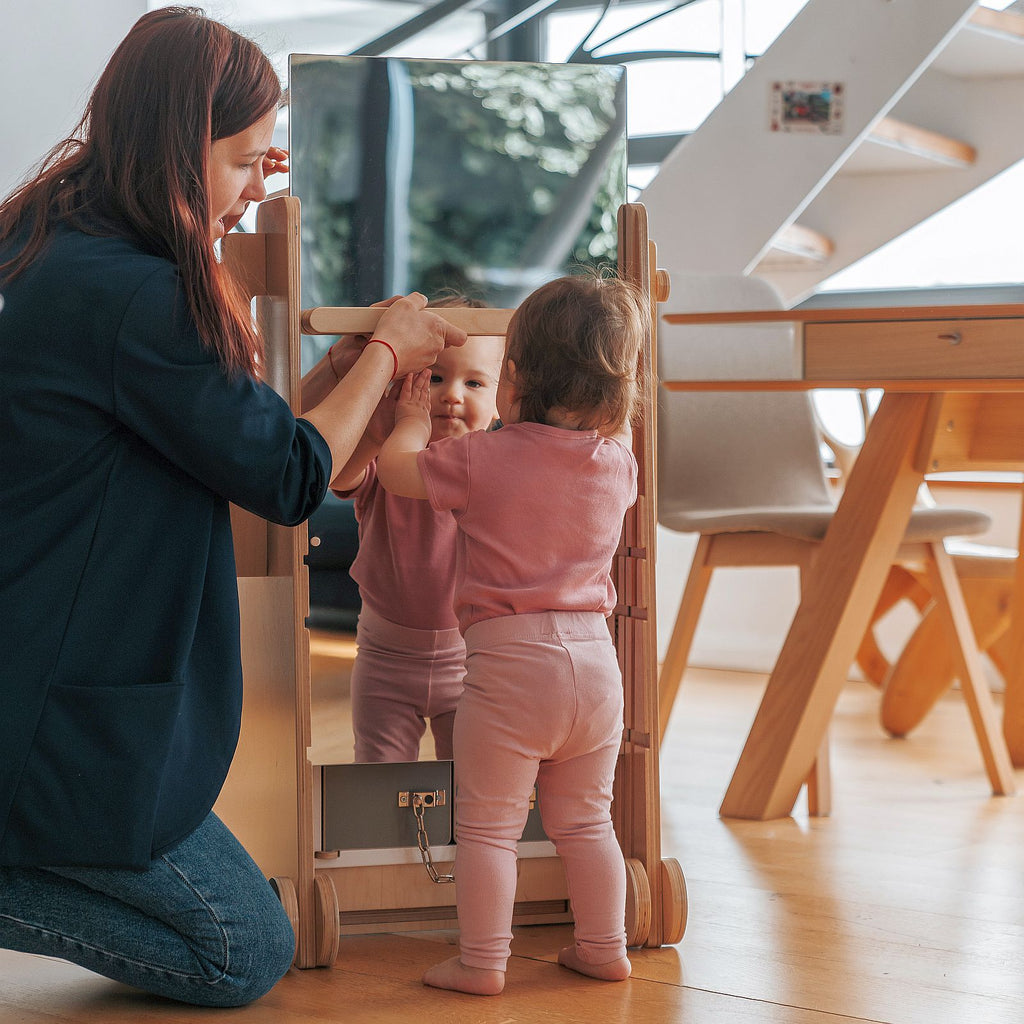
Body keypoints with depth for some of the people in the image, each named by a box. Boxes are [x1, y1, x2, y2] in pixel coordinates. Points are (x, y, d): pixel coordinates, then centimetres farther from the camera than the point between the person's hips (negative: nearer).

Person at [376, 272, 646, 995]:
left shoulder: (483, 459, -10)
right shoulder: (618, 464, 2)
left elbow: (394, 468, 6)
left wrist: (413, 420, 24)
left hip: (509, 663, -5)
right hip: (595, 659, 5)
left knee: (488, 824, 5)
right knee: (585, 820, 18)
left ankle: (482, 961, 7)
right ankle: (605, 948, 22)